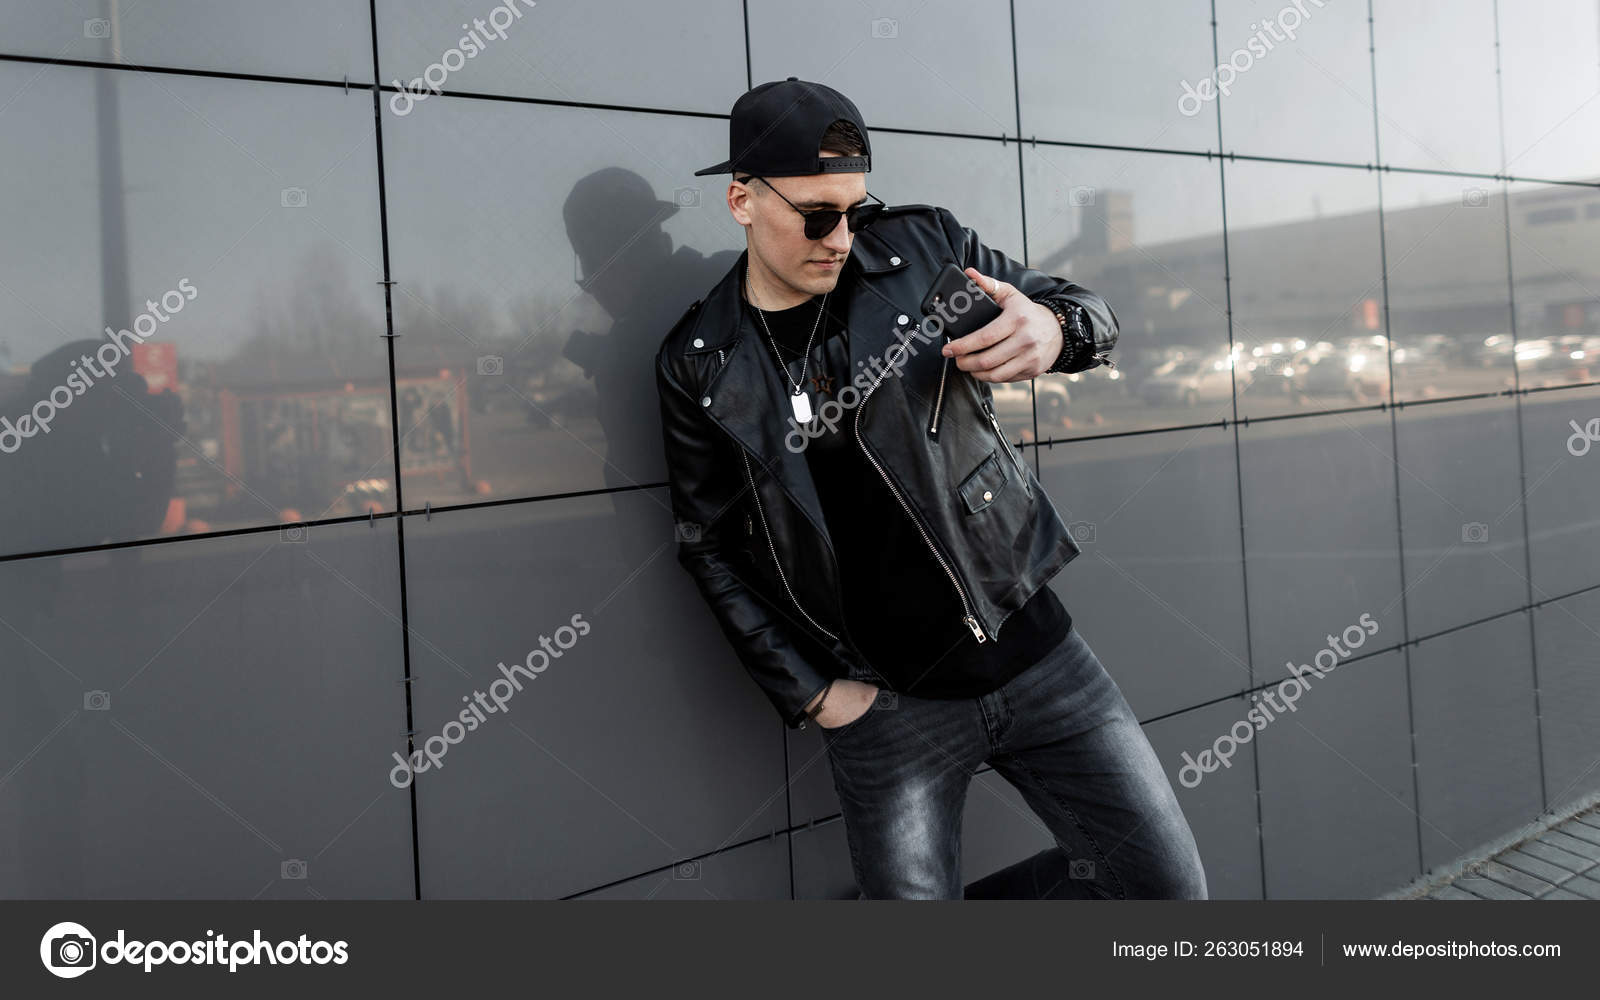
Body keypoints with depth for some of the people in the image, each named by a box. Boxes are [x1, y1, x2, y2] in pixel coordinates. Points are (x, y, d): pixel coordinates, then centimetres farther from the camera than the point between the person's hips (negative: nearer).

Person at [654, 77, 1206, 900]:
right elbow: (709, 546, 4)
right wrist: (811, 693, -2)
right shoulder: (697, 366, -3)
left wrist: (1053, 330, -20)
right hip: (886, 702, -1)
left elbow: (1084, 308, 7)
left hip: (1030, 650, 2)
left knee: (1168, 886, 7)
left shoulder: (920, 245, -3)